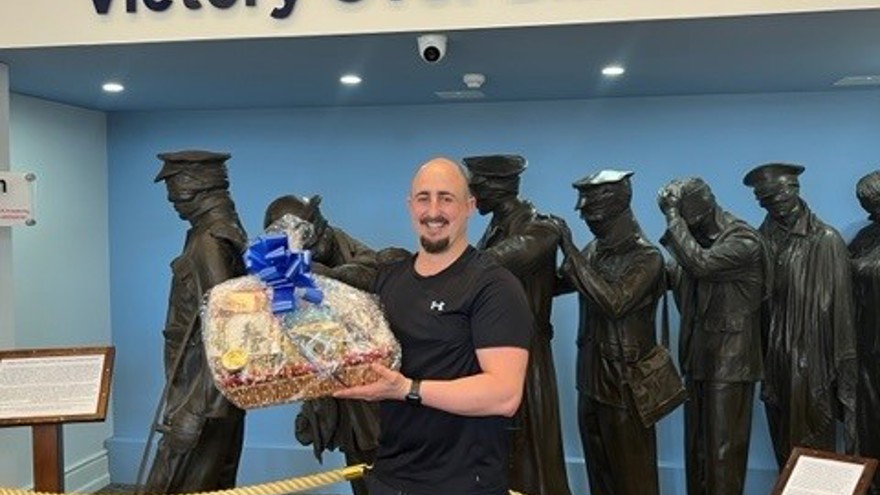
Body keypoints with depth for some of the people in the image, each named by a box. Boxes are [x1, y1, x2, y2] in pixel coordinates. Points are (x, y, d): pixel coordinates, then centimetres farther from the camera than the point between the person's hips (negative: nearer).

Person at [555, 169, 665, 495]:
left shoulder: (645, 257, -14)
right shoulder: (594, 250, 5)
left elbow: (614, 302, -27)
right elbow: (553, 283, 10)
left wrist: (571, 252, -24)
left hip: (625, 383, -6)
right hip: (592, 378, 6)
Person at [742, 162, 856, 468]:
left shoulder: (826, 241, -10)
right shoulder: (762, 239, 3)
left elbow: (841, 307, -11)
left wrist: (844, 369, -11)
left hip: (812, 362, -4)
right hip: (775, 360, 4)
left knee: (815, 455, 7)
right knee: (783, 449, 17)